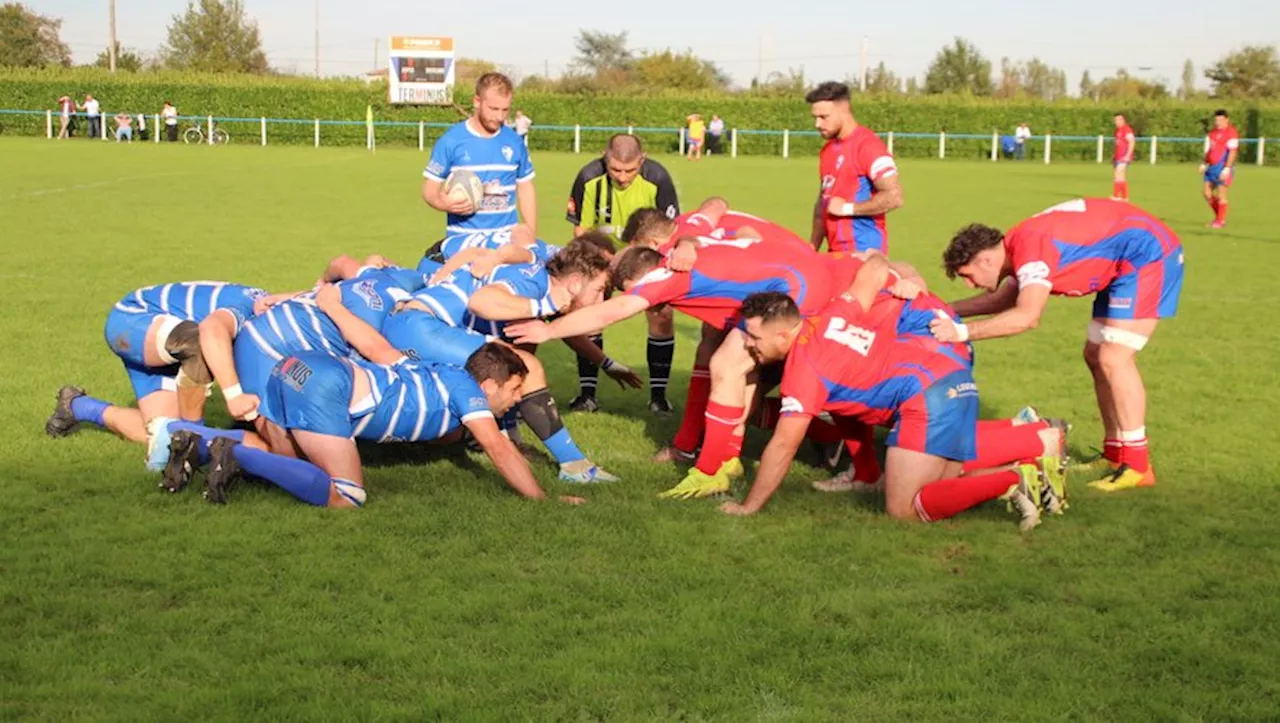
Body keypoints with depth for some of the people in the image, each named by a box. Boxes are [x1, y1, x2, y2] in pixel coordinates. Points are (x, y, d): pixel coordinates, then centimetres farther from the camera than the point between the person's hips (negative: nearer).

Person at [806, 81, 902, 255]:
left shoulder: (868, 145, -12)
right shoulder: (828, 150, 15)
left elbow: (894, 197, -19)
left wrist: (848, 208, -14)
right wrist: (812, 248, 14)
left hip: (863, 253, -8)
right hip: (837, 252, 8)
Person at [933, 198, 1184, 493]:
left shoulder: (1031, 248, -25)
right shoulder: (1018, 245, 6)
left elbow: (1027, 316, -39)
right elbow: (1003, 299, 24)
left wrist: (963, 331, -39)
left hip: (1148, 253, -10)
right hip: (1122, 266, 10)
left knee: (1113, 358, -15)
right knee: (1096, 356, 11)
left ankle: (1137, 466, -10)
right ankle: (1115, 454, 19)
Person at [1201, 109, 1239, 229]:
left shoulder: (1231, 133, -12)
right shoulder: (1213, 132, 15)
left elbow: (1232, 152, -17)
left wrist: (1227, 168, -22)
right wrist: (1204, 164, 18)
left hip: (1222, 168, -8)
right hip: (1212, 167, 9)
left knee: (1221, 195, -4)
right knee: (1207, 193, 8)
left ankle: (1221, 221, 6)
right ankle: (1218, 216, 22)